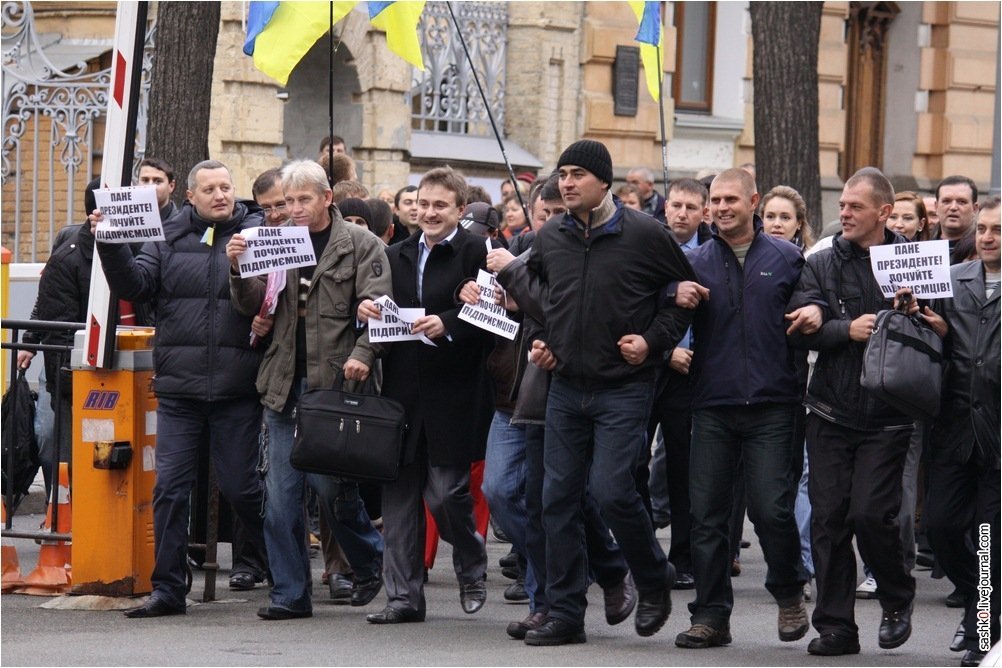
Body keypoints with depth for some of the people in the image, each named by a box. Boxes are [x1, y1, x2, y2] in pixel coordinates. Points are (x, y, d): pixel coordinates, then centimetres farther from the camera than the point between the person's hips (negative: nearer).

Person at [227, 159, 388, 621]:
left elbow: (377, 306, -6)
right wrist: (238, 269, -10)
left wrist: (362, 354, -21)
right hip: (286, 385, 4)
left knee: (332, 485, 0)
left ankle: (371, 561, 26)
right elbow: (252, 305, 9)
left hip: (335, 383, -4)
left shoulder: (361, 246, 1)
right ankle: (290, 594, 8)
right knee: (280, 495, 2)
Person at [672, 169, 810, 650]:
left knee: (771, 509, -9)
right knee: (706, 514, 2)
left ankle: (789, 594, 16)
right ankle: (711, 615, 10)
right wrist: (678, 298, -11)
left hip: (770, 405, -2)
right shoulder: (695, 262, 11)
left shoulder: (786, 259, 6)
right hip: (712, 406, 2)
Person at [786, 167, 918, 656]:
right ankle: (835, 626, 9)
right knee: (828, 519, 1)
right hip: (830, 413, 3)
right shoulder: (821, 265, 8)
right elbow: (800, 330, -3)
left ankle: (897, 599, 14)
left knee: (870, 514, -12)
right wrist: (848, 329, -19)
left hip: (886, 416, -3)